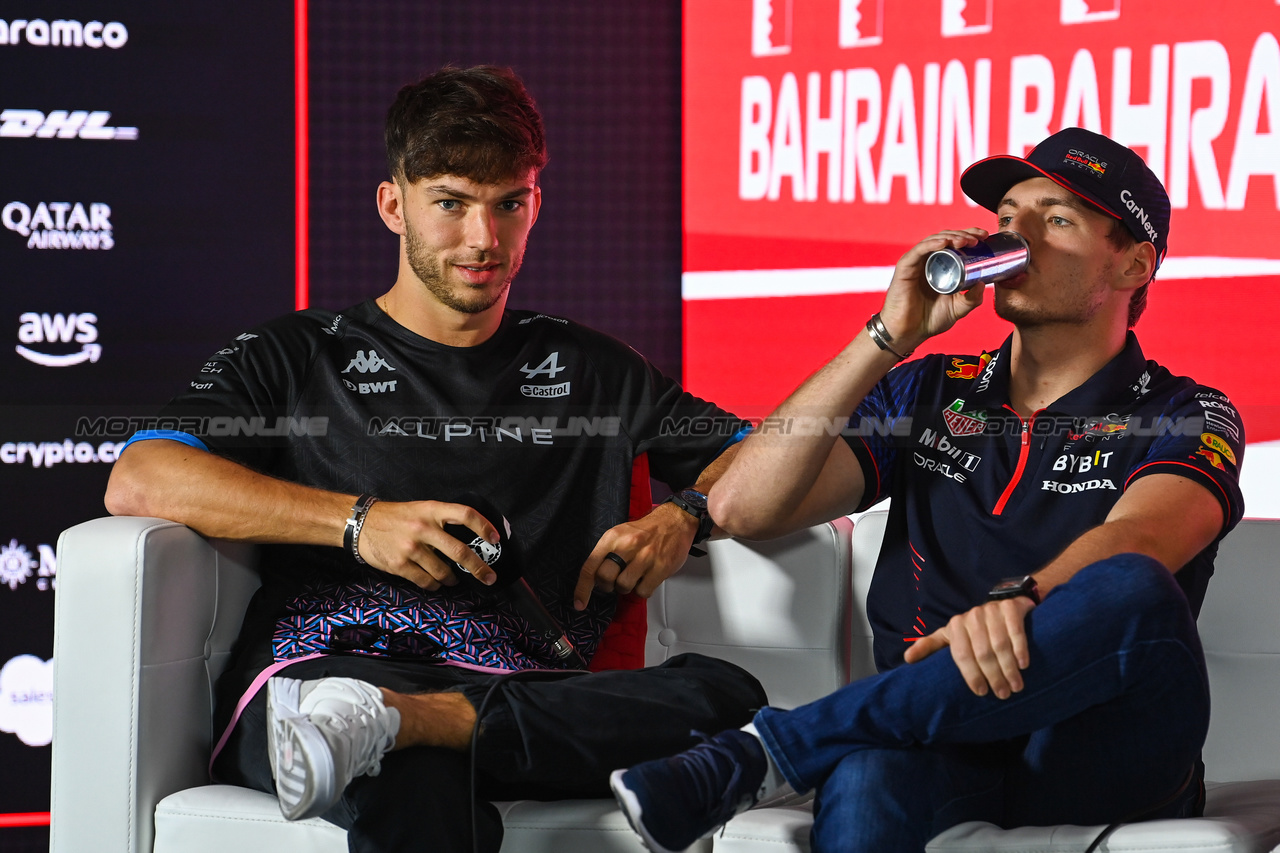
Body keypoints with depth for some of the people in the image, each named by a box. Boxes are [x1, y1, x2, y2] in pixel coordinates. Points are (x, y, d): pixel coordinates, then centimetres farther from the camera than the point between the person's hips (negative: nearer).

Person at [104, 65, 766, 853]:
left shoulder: (587, 370, 29)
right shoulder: (300, 359, 22)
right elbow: (136, 482, 5)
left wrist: (686, 518, 4)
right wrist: (357, 521, -6)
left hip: (520, 691, 4)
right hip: (324, 663, -4)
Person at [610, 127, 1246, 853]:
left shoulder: (1186, 420, 7)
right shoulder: (926, 396, 19)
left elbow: (1135, 542, -16)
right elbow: (742, 508, 7)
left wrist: (1017, 601, -39)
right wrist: (890, 337, 1)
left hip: (1101, 760, -1)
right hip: (944, 747, 1)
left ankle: (774, 746, -31)